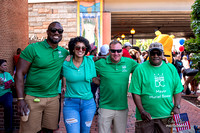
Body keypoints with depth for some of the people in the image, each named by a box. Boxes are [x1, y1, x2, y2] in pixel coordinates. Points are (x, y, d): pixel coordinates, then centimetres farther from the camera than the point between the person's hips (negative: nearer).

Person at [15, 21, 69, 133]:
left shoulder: (64, 52, 7)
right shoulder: (33, 48, -6)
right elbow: (20, 73, -8)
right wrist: (21, 99, -15)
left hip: (53, 98, 4)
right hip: (32, 98, -4)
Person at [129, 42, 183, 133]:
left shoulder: (171, 68, 8)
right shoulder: (140, 69, -3)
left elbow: (177, 90, 10)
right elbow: (135, 92, -6)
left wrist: (177, 107, -2)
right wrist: (142, 111, -13)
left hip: (167, 115, 3)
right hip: (146, 116, -3)